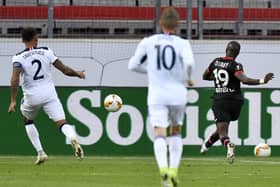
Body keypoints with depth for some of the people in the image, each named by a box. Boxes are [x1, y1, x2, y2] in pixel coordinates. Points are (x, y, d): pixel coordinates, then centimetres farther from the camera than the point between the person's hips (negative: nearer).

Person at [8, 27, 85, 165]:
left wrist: (13, 101, -18)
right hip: (49, 94, 0)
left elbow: (15, 79, -17)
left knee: (28, 121, 28)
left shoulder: (18, 57, -2)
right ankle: (73, 138, -40)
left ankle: (40, 152, 19)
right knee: (62, 123, -5)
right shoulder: (47, 52, 3)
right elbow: (65, 70, 5)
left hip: (31, 97, 0)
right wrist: (78, 74, 24)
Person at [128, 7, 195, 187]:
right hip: (177, 94, 0)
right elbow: (189, 62, -20)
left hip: (157, 94, 0)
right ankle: (174, 170, 9)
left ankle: (164, 169, -37)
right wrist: (188, 79, 0)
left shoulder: (148, 42, 5)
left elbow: (133, 65, 13)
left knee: (160, 134, -10)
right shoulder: (182, 43, -1)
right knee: (176, 132, 22)